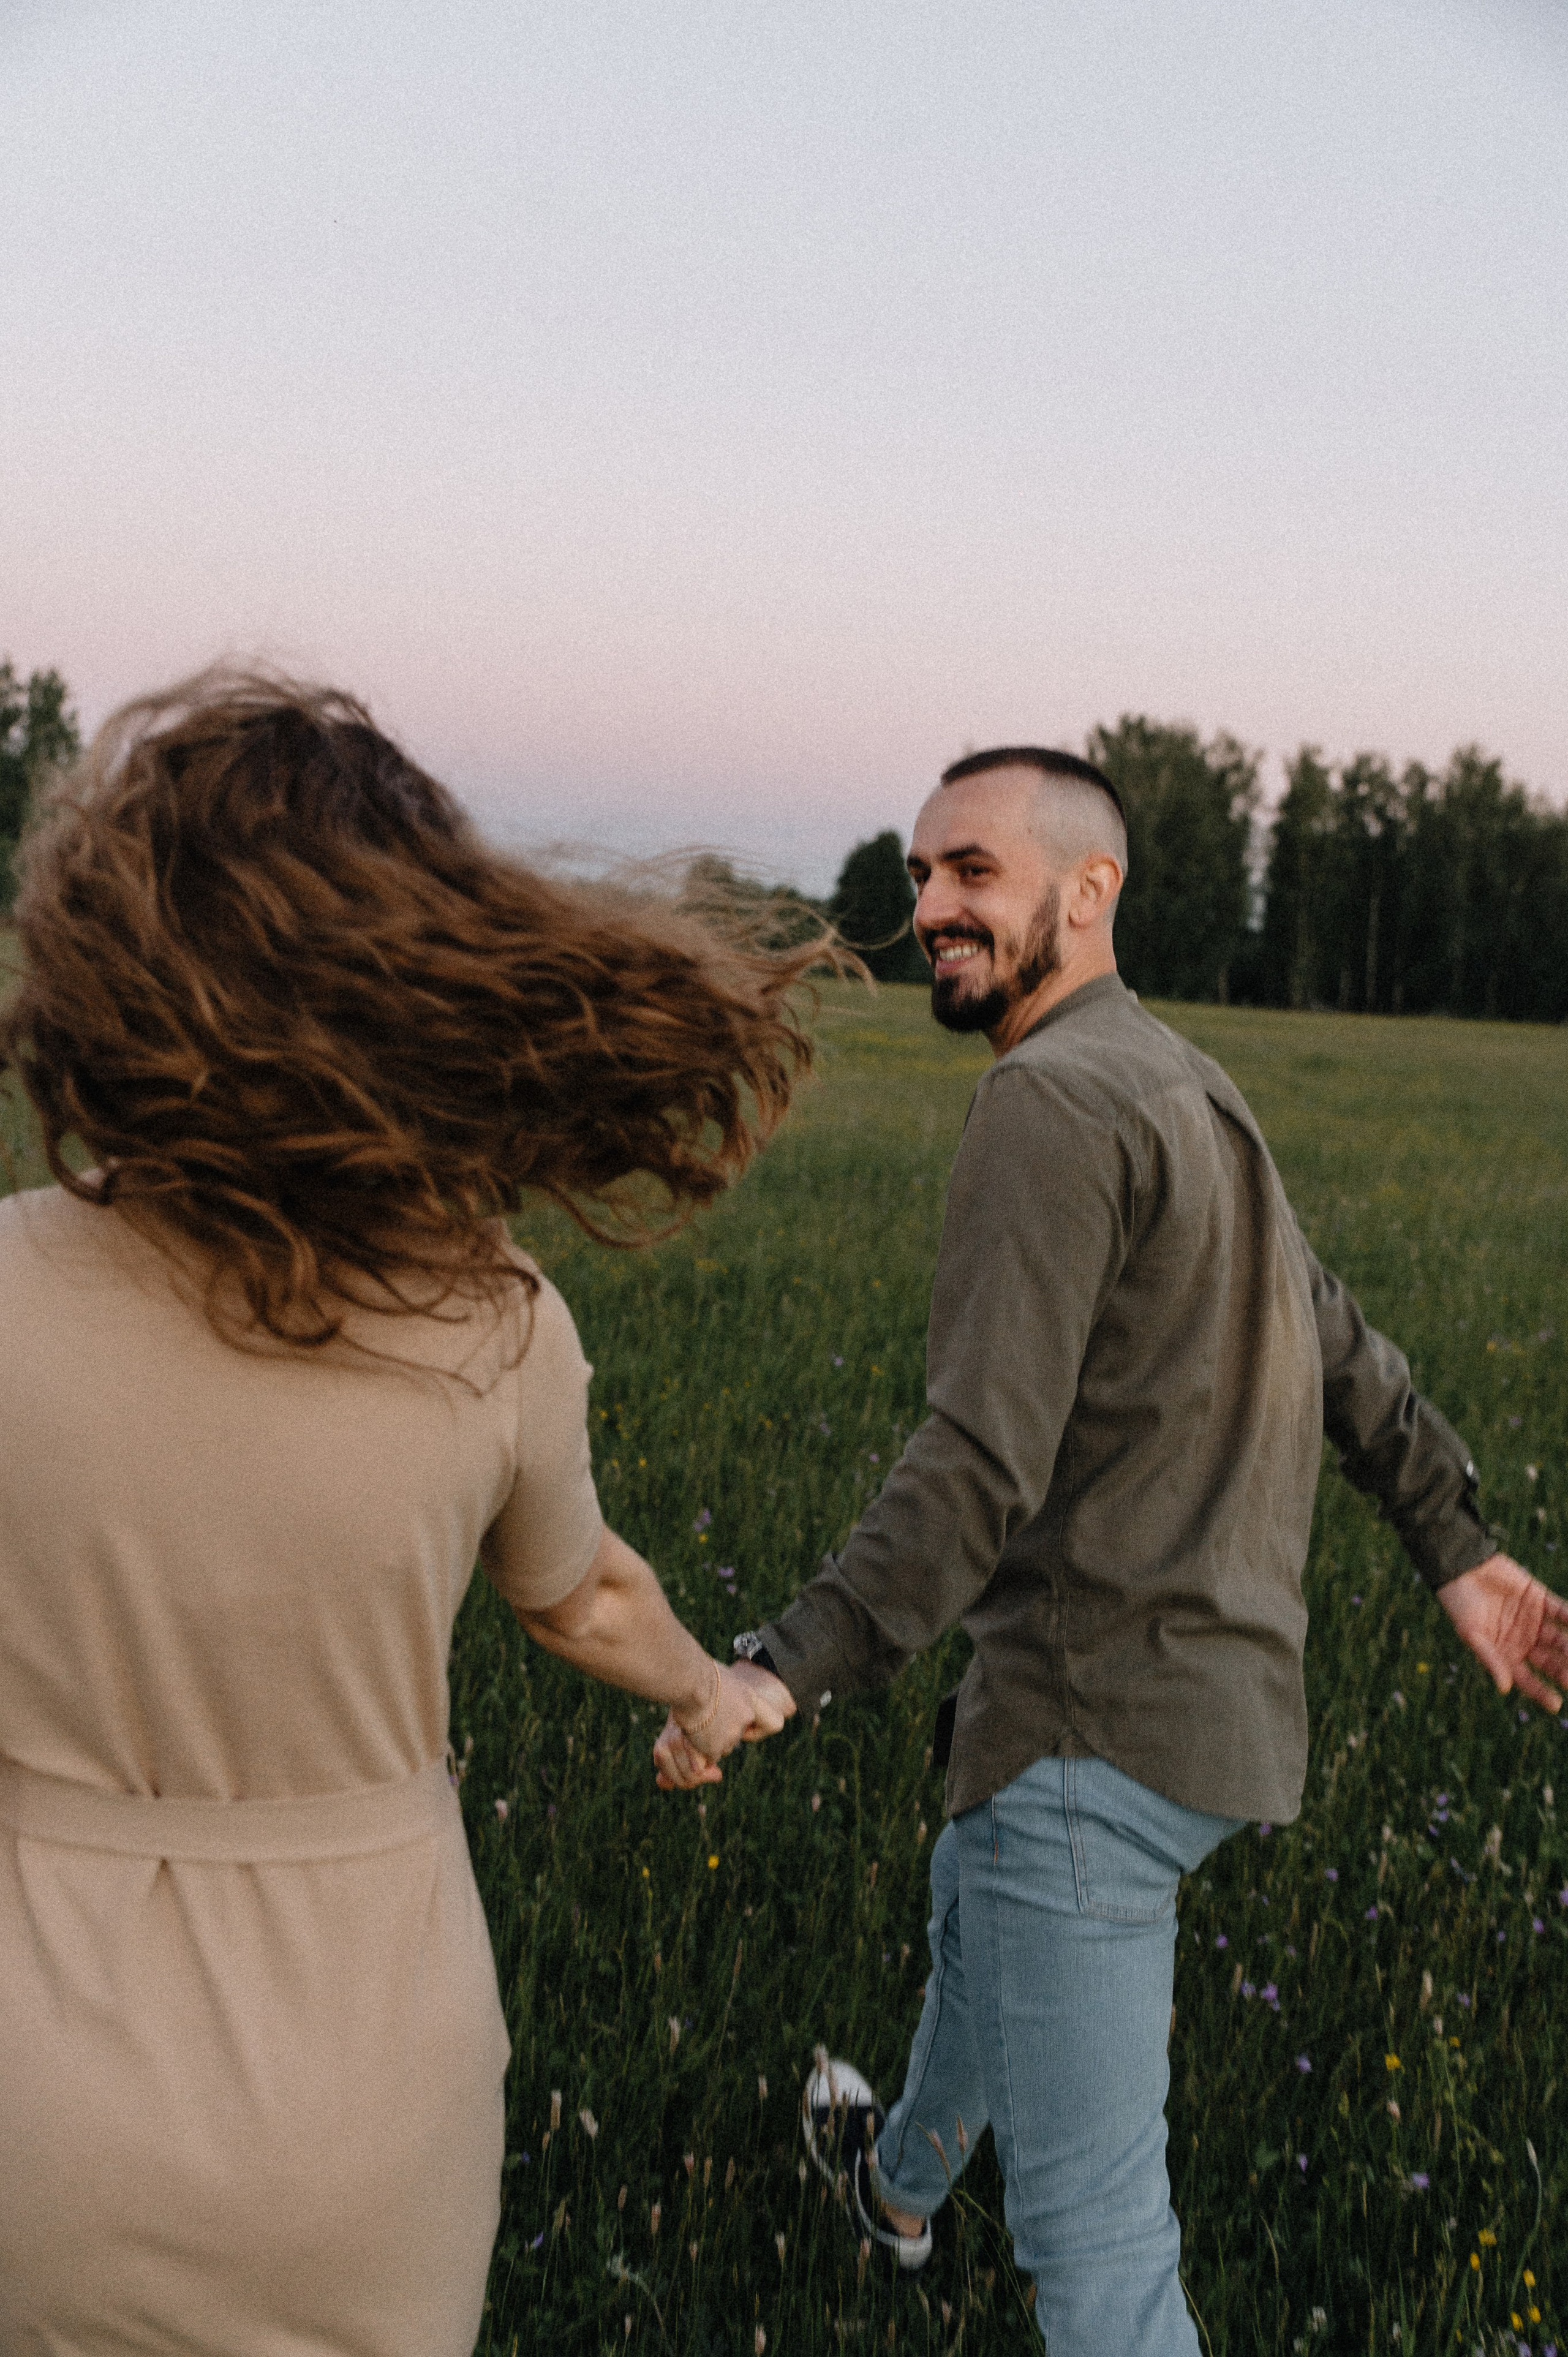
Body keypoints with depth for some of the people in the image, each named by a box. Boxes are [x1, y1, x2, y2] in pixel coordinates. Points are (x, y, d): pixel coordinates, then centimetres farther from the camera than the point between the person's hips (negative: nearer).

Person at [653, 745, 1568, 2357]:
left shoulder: (1054, 1098, -18)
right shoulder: (1184, 1089, 12)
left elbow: (981, 1466, -26)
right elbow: (1339, 1347, 20)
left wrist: (782, 1671, -27)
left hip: (1098, 1725, -11)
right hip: (1217, 1696, 11)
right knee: (973, 1919, 37)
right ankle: (896, 2178, 65)